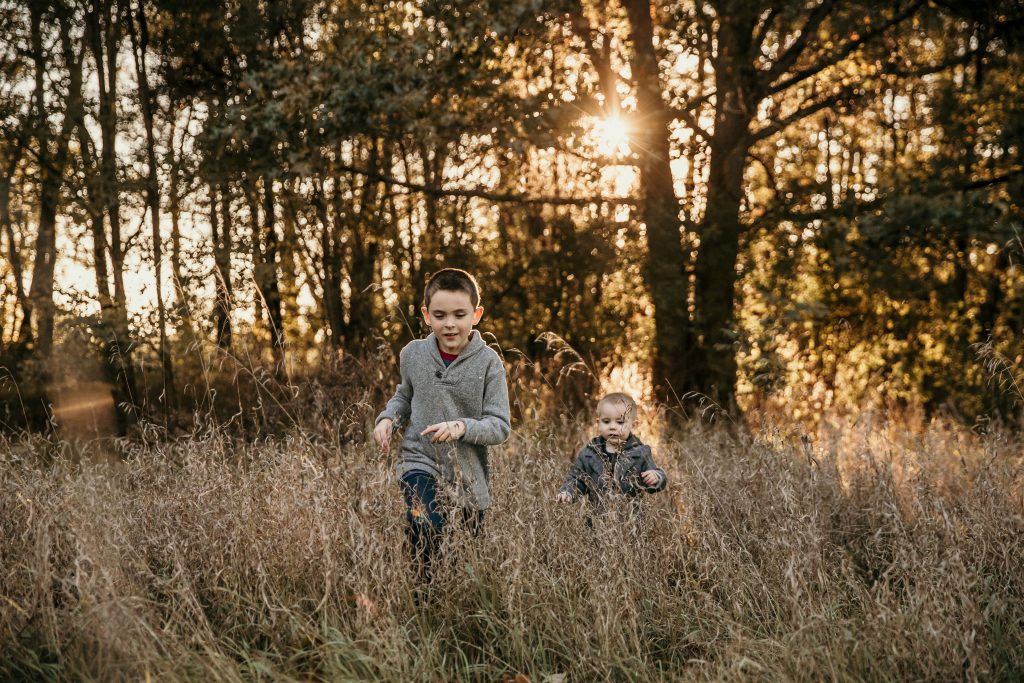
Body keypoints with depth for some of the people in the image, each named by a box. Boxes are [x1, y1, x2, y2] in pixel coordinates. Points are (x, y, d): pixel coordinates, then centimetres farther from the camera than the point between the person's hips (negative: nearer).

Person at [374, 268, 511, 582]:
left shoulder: (488, 362, -10)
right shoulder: (413, 354, -1)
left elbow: (500, 426, -10)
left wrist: (463, 426, -28)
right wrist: (388, 417, 0)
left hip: (469, 472, 0)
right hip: (419, 460, 0)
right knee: (424, 528, -28)